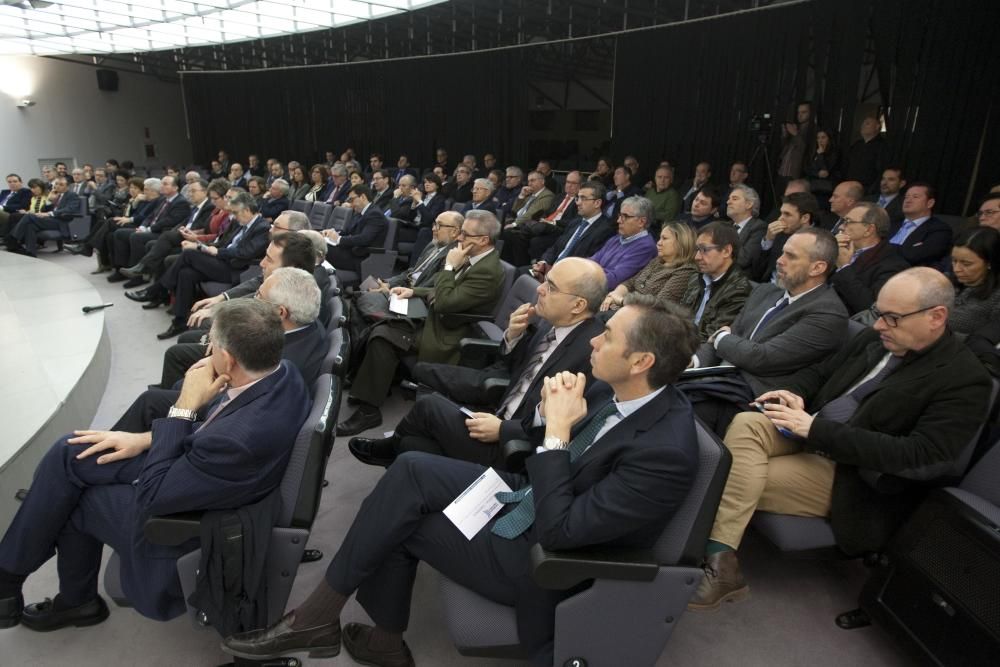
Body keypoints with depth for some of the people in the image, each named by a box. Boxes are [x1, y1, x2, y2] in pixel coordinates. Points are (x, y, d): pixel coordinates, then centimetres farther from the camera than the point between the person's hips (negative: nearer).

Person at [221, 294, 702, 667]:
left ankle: (318, 618, 13)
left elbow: (559, 530, -28)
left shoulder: (665, 451, -28)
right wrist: (550, 416, -15)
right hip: (526, 497, 7)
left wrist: (557, 432, -26)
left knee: (400, 516, -10)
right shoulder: (615, 389, -5)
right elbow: (539, 451, 6)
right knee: (412, 469, -7)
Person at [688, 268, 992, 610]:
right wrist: (793, 392, -8)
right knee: (746, 424, -25)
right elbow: (820, 371, 18)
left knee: (738, 480, -25)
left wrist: (817, 429, -26)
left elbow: (920, 457, -22)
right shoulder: (876, 338, 7)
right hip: (809, 432, 7)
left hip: (853, 473, -6)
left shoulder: (965, 380, -12)